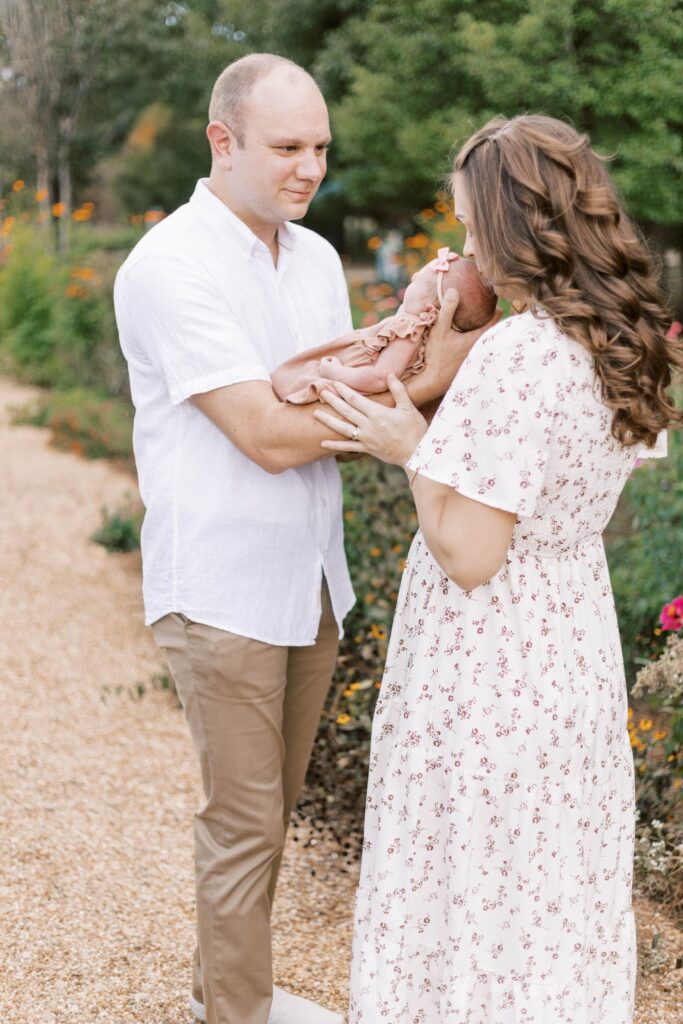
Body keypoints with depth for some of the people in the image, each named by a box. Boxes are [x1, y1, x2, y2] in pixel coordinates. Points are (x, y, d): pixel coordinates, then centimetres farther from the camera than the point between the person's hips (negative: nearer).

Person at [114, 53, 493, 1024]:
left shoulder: (316, 258, 8)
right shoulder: (171, 268, -16)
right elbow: (271, 438, -22)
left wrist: (415, 343, -14)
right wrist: (424, 377, -20)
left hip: (310, 576, 7)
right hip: (223, 588, -7)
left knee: (271, 806, 17)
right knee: (245, 818, 3)